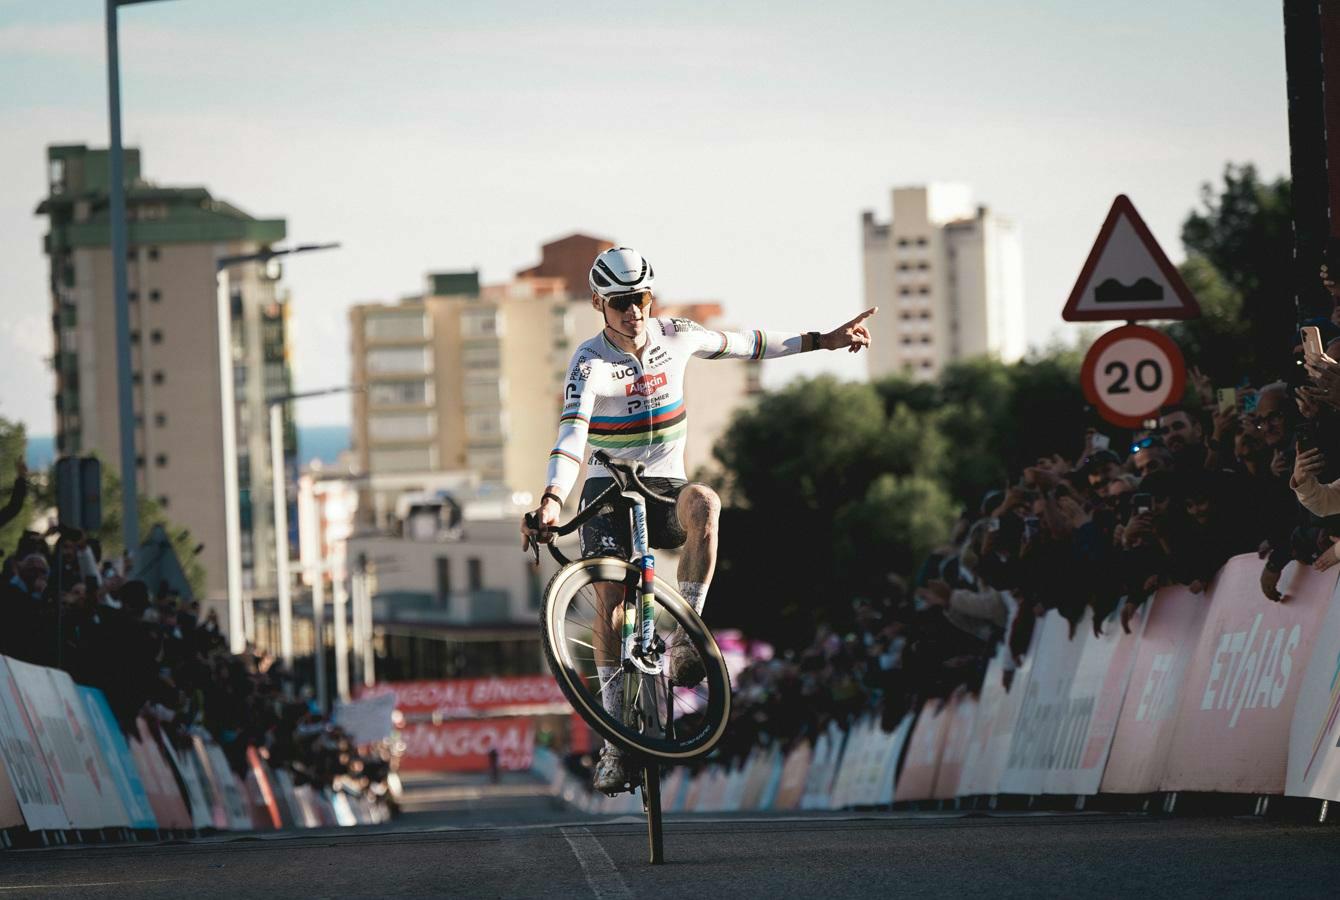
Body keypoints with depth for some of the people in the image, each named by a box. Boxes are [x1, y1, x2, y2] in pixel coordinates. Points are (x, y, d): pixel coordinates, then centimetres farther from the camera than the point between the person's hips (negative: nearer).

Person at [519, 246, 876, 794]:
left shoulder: (675, 337, -2)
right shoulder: (591, 363, -16)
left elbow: (744, 344, 14)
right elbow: (572, 434, -31)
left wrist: (822, 341, 16)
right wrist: (552, 499, -47)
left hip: (663, 485, 2)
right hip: (608, 487, -2)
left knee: (703, 503, -34)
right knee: (609, 599, -16)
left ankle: (683, 640, -26)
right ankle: (615, 741, -11)